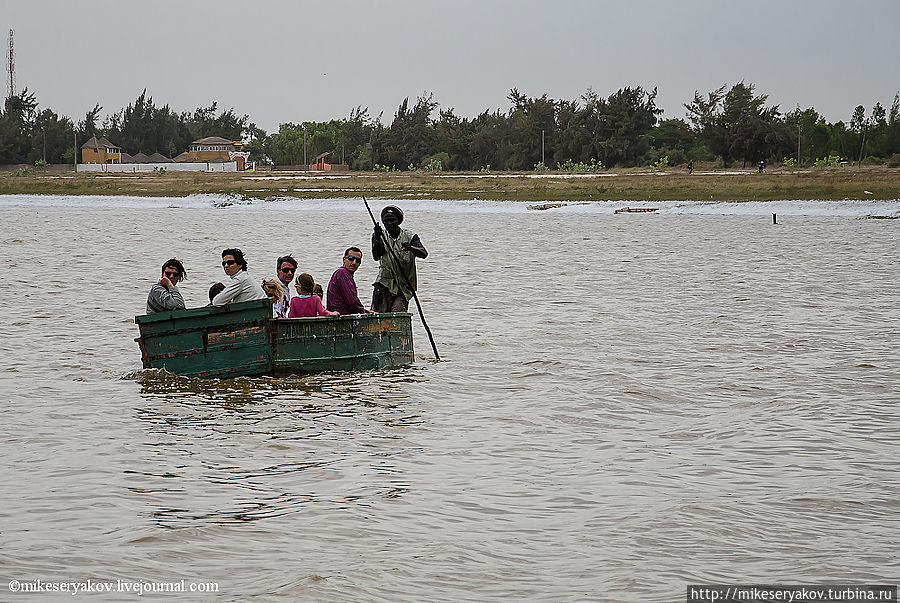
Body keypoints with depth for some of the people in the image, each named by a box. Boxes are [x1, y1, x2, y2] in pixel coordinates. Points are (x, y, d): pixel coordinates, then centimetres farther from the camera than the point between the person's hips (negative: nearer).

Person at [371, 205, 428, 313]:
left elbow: (424, 254, -13)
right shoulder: (380, 236, 6)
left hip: (404, 286, 0)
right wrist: (377, 238, -26)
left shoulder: (410, 236, 2)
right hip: (384, 283, 0)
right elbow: (376, 256, -10)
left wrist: (411, 248, -34)